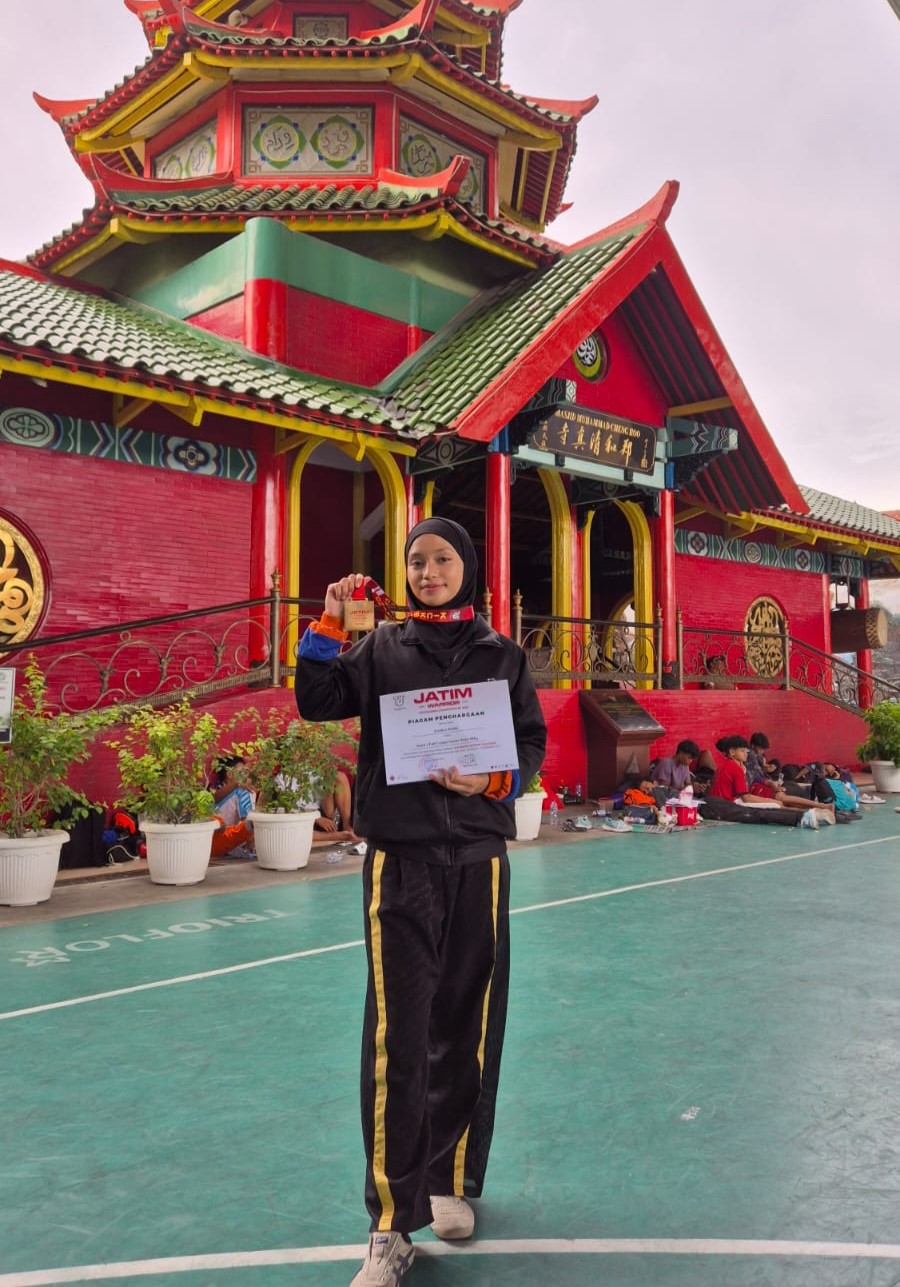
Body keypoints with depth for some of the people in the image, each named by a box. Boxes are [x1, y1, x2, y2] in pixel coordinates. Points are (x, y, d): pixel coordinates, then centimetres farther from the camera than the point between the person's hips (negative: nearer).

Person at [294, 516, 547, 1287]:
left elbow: (533, 747, 5)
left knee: (467, 1024, 10)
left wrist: (490, 781, -13)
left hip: (478, 856, 2)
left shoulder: (502, 655, 7)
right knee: (396, 1035, -4)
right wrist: (329, 623, -8)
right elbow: (316, 704, -2)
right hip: (400, 856, -1)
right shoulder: (381, 649, 7)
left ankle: (450, 1180, 31)